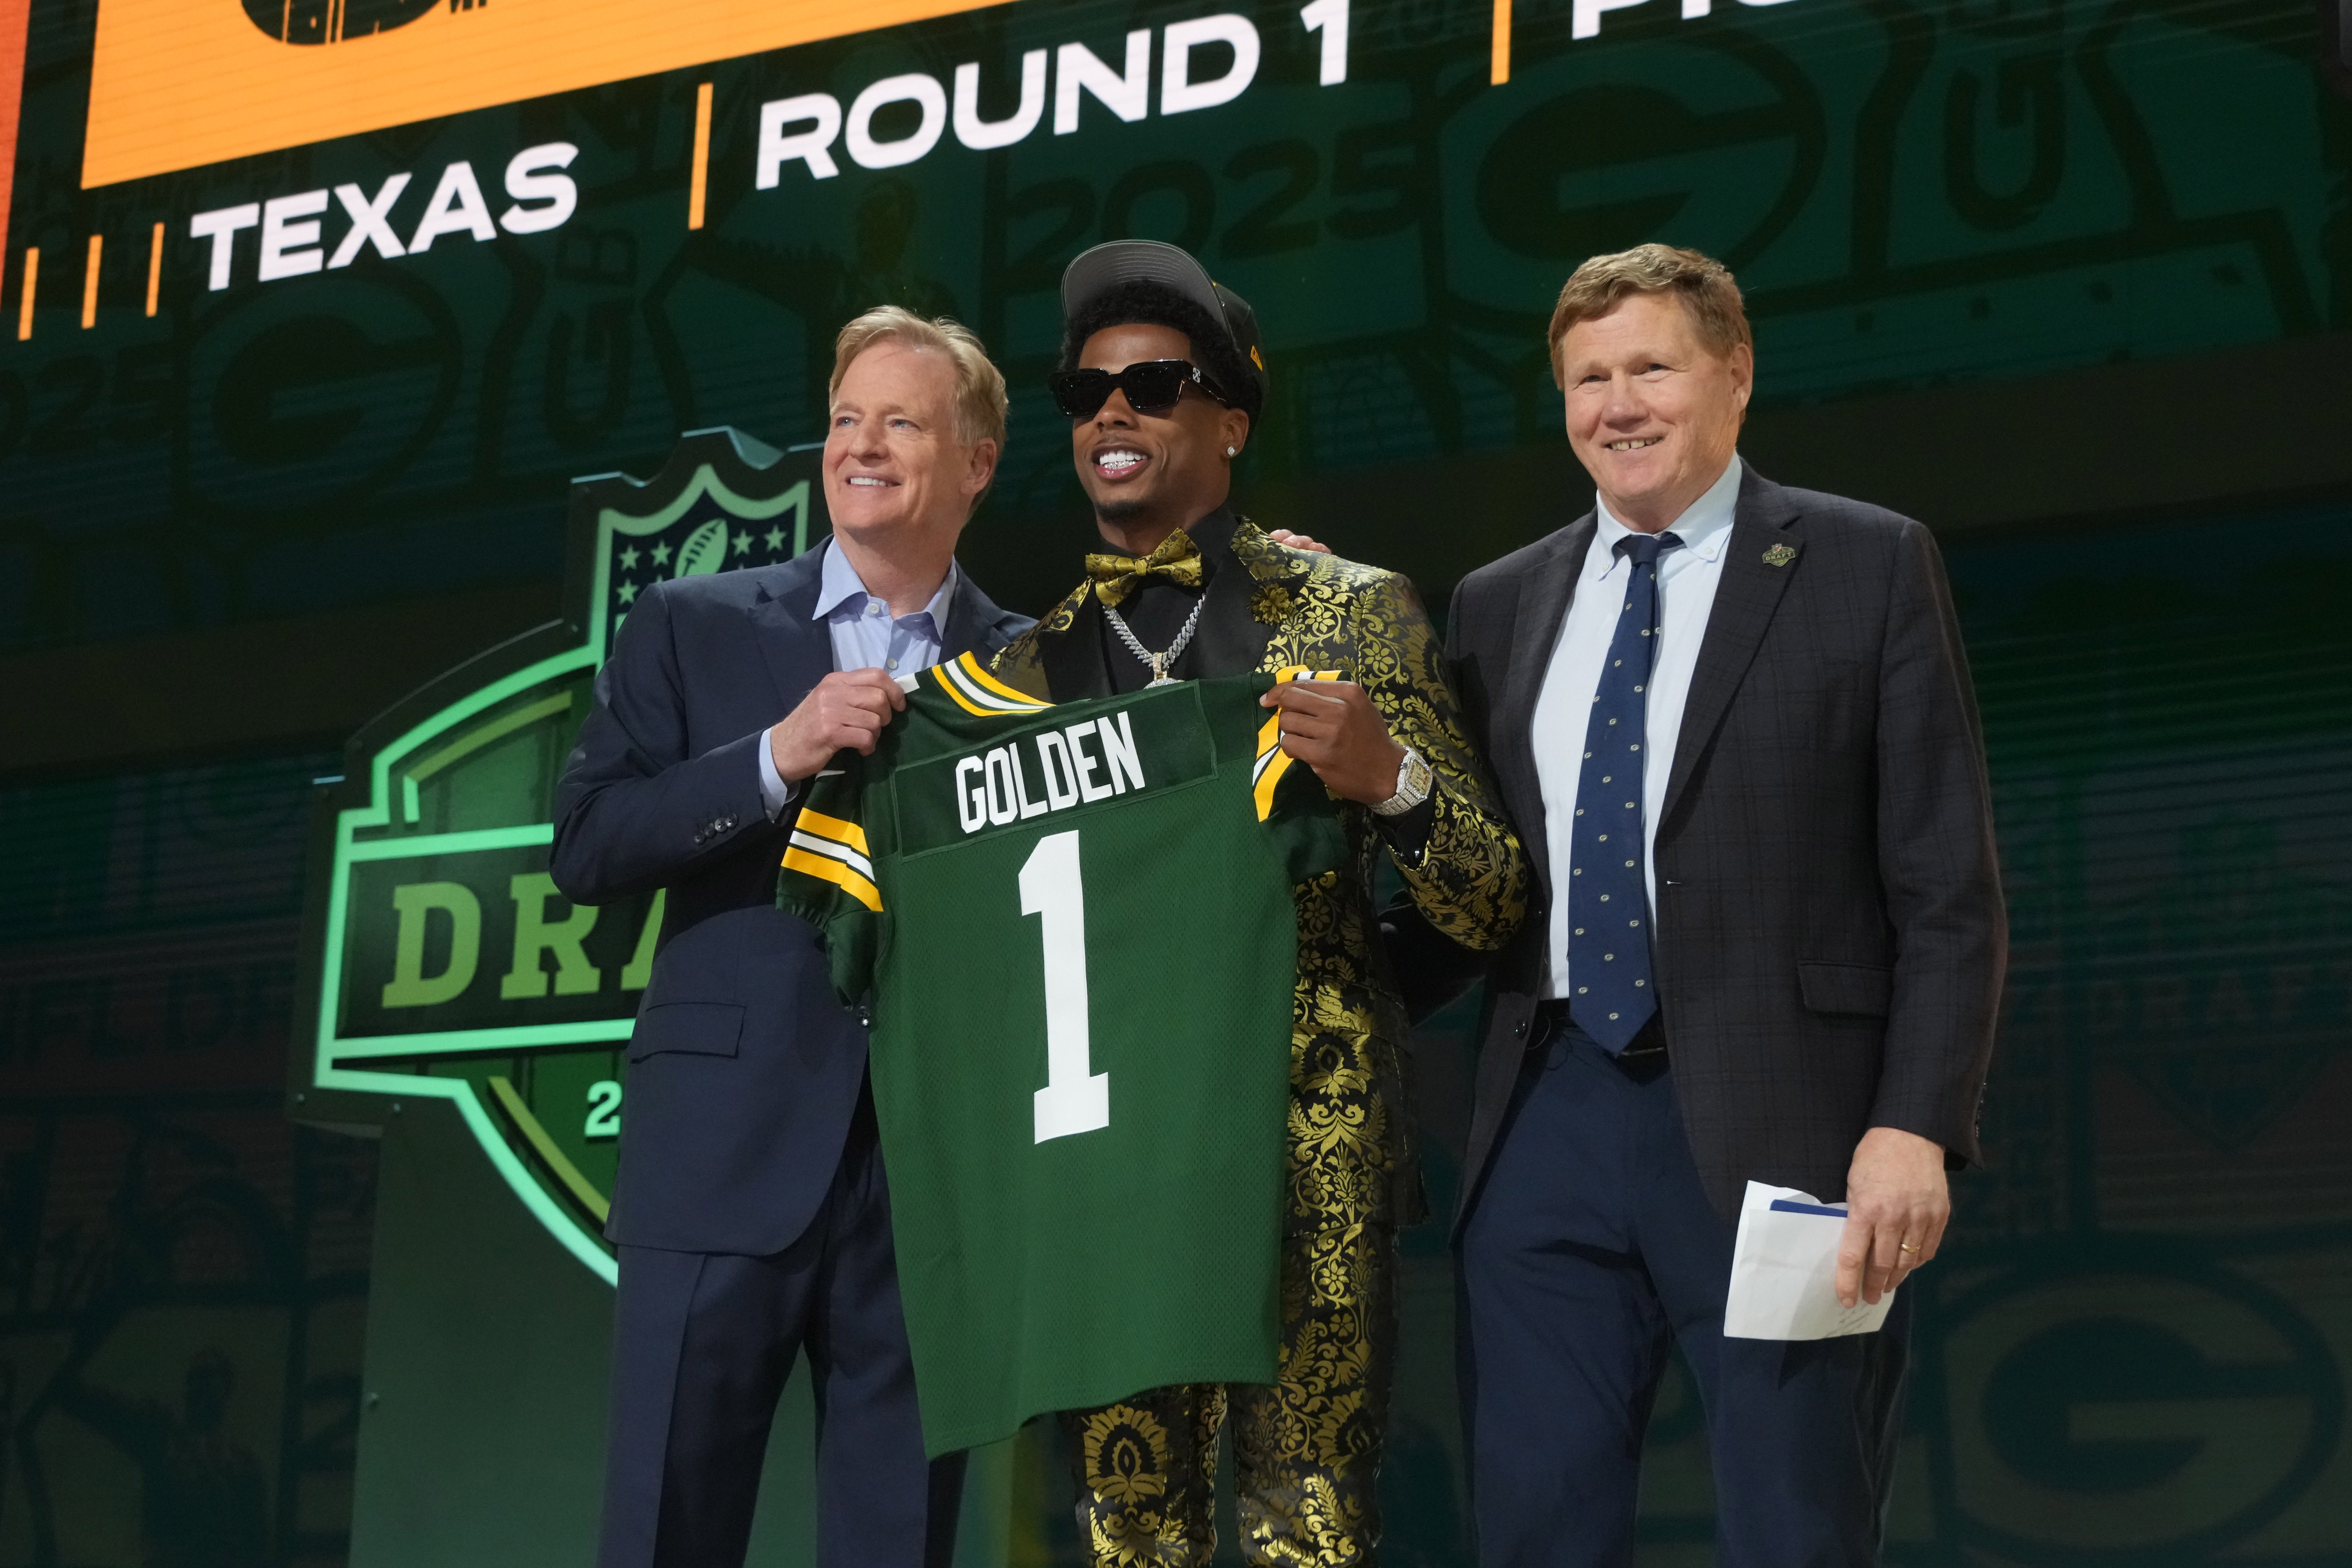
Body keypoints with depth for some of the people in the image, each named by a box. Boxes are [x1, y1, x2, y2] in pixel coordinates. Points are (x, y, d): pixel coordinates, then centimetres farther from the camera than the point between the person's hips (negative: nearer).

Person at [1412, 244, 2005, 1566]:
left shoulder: (1869, 567, 2)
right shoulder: (1500, 604, 15)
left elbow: (1950, 889, -2)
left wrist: (1916, 1127, -12)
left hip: (1776, 1129, -4)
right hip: (1549, 1128, 4)